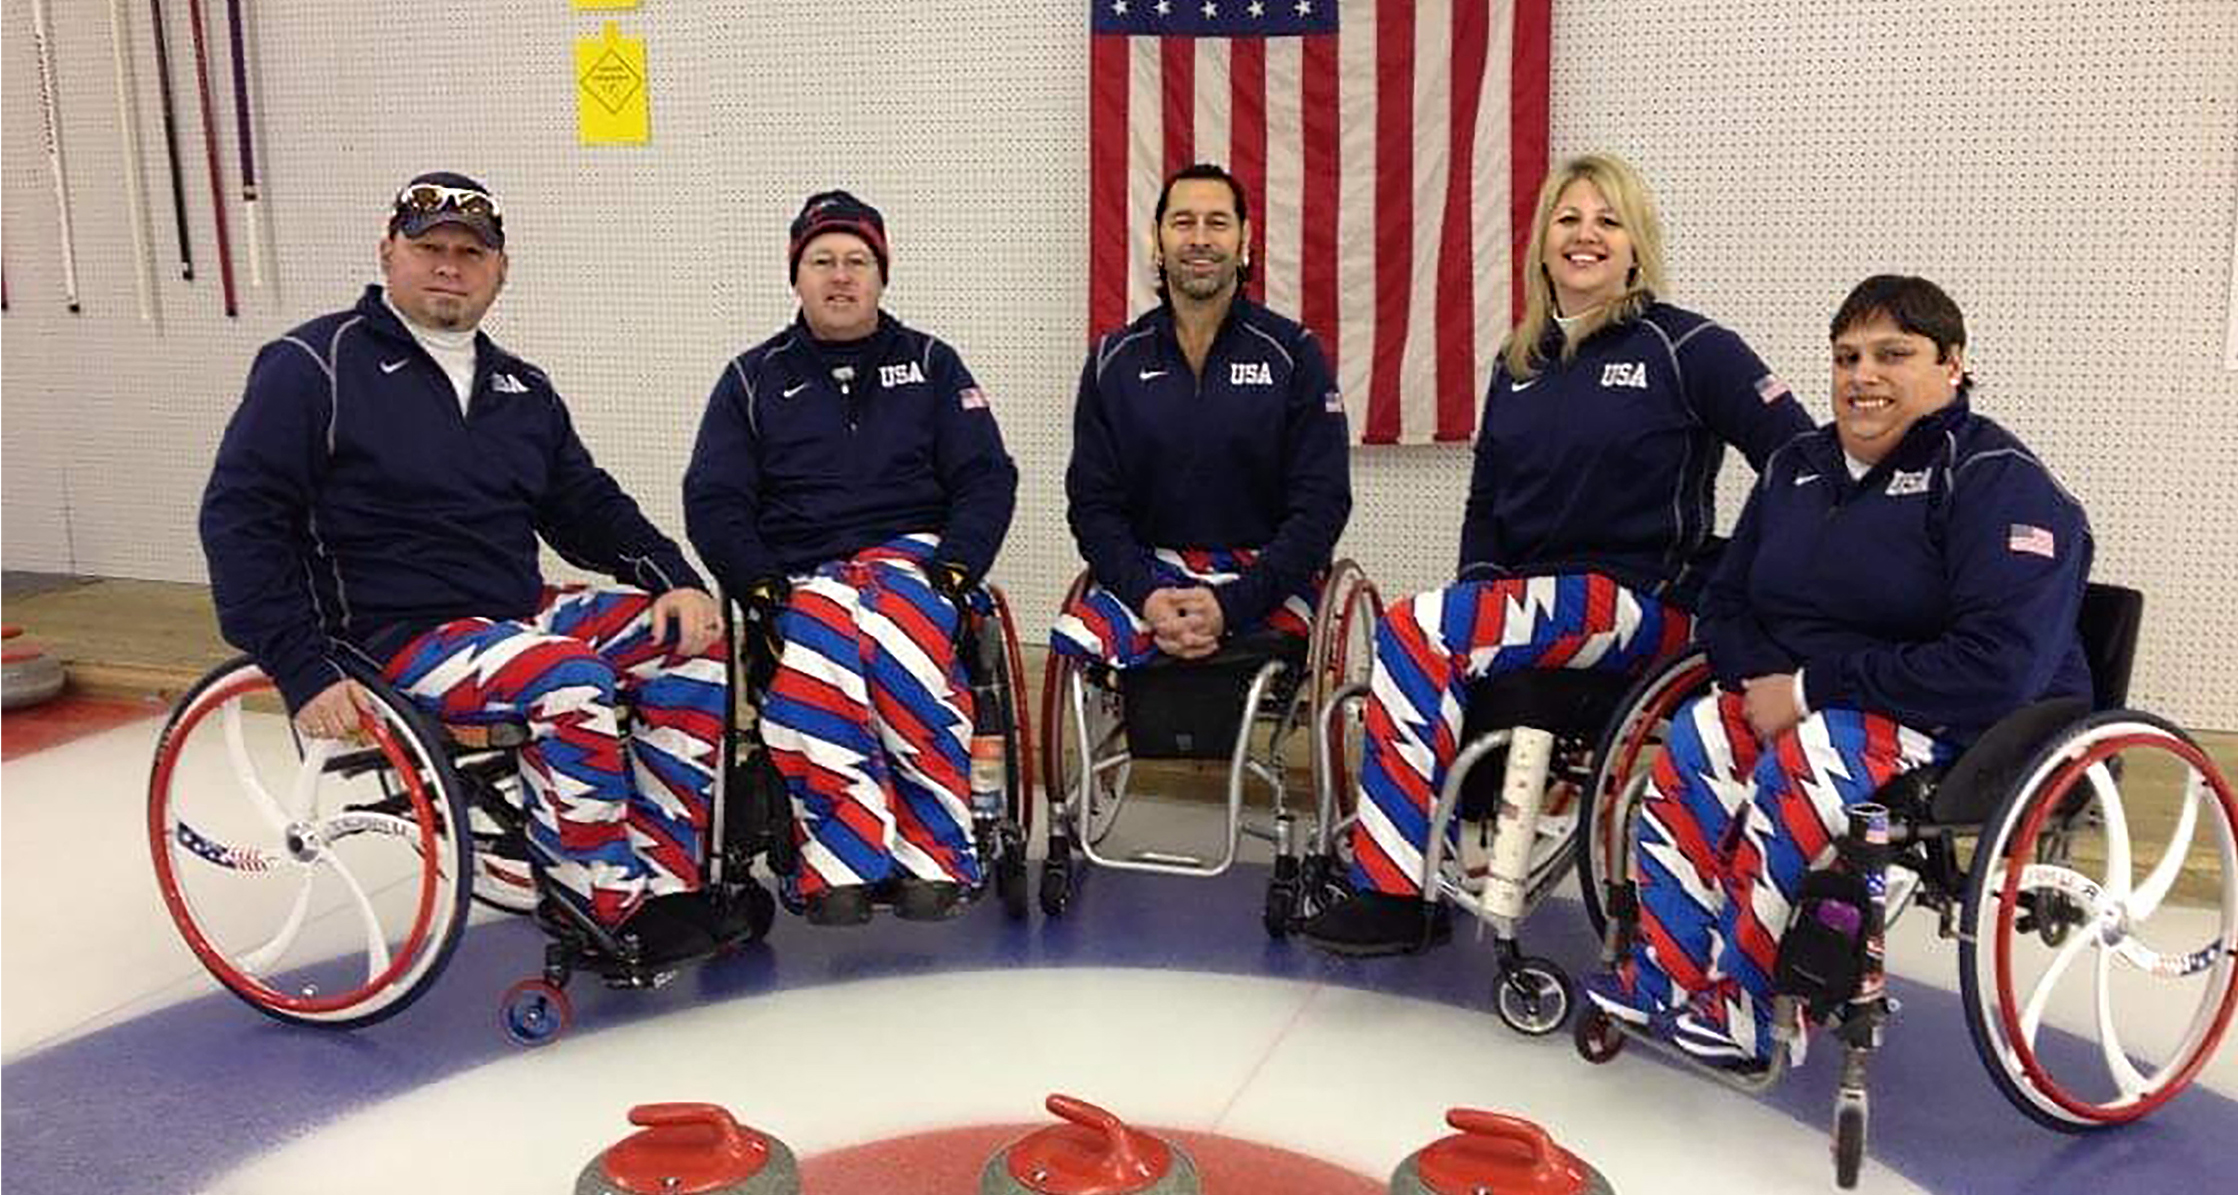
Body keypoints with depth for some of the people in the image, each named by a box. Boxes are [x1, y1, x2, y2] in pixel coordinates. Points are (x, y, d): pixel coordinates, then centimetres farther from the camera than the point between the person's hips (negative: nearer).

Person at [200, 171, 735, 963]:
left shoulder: (521, 389, 15)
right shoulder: (315, 366, -5)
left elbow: (588, 506, 19)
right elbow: (239, 520, -9)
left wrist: (677, 581, 0)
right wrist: (303, 673, -18)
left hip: (520, 612, 7)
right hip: (390, 639, -7)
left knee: (695, 643, -10)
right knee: (569, 680, -32)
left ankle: (664, 879, -9)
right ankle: (606, 911, -16)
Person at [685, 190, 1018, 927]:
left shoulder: (931, 365, 16)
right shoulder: (753, 379, 15)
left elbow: (987, 479, 7)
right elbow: (713, 502, 8)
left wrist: (954, 566, -10)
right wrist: (761, 586, -9)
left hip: (911, 553, 0)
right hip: (802, 574, 1)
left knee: (897, 647, -37)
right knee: (813, 679, -36)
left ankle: (932, 856, -30)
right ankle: (842, 866, -28)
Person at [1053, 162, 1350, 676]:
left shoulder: (1293, 353, 3)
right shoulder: (1115, 360, 11)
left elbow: (1323, 503, -3)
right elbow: (1092, 502, 6)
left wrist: (1231, 604, -16)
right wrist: (1146, 595, -14)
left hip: (1266, 578, -2)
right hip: (1145, 572, 3)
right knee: (1080, 634, -28)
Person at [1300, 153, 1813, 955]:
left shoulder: (1686, 348, -3)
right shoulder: (1519, 362, 15)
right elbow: (1486, 504, 18)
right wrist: (1482, 589, 1)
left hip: (1644, 606, -6)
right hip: (1526, 597, 6)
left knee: (1417, 631, -26)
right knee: (1432, 646, -26)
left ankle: (1397, 891, -18)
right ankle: (1406, 892, -15)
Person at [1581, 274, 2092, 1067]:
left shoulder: (2002, 482, -13)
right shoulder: (1797, 469, 9)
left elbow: (1996, 669, -25)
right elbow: (1726, 605, 15)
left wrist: (1815, 687, -22)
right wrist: (1768, 683, -8)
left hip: (1978, 733, -7)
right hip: (1804, 706, 7)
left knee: (1805, 764, -32)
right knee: (1695, 741, -18)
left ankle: (1743, 1006, -21)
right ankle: (1663, 975, -16)